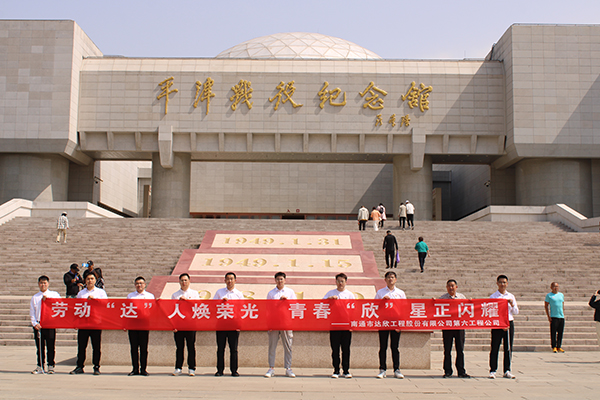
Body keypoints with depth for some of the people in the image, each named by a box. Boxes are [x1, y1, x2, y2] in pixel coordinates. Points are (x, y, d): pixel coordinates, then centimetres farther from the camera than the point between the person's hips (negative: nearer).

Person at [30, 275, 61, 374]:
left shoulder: (54, 294, 8)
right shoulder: (34, 297, 11)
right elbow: (32, 313, 9)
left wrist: (48, 299, -10)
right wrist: (35, 323, -5)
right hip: (38, 325, 2)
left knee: (50, 346, 0)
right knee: (39, 347, 5)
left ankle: (50, 366, 8)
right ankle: (40, 367, 12)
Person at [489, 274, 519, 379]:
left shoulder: (511, 296, 11)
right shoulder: (493, 297, 0)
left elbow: (516, 312, 13)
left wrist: (512, 304, -8)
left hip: (509, 323, 3)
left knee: (508, 348, 6)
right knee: (495, 348, -3)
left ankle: (507, 371, 14)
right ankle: (493, 371, 4)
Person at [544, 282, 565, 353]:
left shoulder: (561, 295, 16)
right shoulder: (549, 295, 1)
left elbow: (563, 306, 21)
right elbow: (546, 306, 1)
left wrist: (563, 314, 12)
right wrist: (548, 316, -5)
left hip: (561, 317, 5)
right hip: (554, 317, -4)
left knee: (560, 332, 5)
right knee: (553, 332, -4)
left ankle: (559, 347, 12)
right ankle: (554, 347, 2)